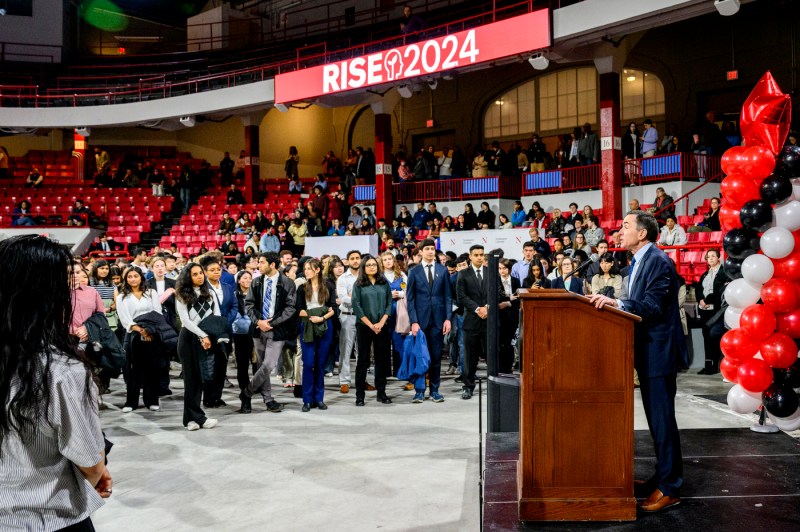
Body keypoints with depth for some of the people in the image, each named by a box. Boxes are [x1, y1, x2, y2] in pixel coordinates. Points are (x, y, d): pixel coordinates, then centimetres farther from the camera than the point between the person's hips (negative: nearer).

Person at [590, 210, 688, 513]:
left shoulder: (659, 261, -16)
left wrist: (617, 303, -32)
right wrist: (610, 302, 4)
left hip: (659, 351, -10)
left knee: (662, 418, -3)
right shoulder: (639, 261, 14)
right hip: (647, 351, 10)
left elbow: (652, 307, -24)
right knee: (656, 417, 17)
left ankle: (670, 488, 8)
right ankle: (663, 476, 29)